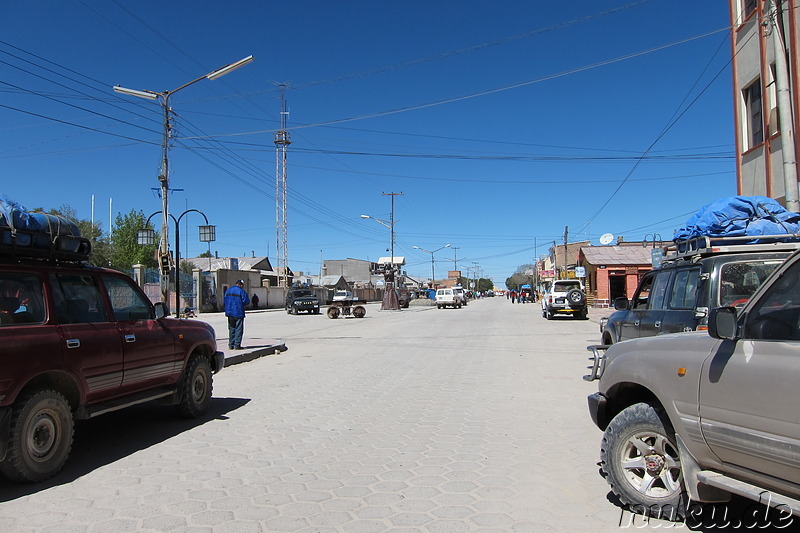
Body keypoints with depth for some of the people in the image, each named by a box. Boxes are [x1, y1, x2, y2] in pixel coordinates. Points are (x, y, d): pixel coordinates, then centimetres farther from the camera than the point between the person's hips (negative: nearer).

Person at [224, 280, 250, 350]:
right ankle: (237, 345, -3)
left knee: (231, 330, 13)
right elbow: (246, 301, -11)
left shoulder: (228, 291, 11)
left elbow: (225, 301, 16)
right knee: (238, 329, -1)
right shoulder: (241, 291, -9)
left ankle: (231, 345, 14)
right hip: (238, 313, -6)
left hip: (229, 313, 6)